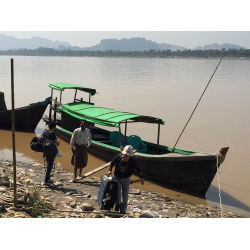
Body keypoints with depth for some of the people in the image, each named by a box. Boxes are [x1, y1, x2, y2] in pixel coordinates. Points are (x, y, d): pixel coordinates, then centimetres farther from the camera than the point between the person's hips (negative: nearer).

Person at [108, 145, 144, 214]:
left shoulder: (132, 161, -19)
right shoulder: (118, 157, -18)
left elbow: (137, 169, -5)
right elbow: (112, 162, 2)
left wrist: (141, 178, -1)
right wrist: (110, 170, -9)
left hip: (126, 179, 0)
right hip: (117, 177, 0)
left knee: (125, 195, 3)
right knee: (117, 193, -9)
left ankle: (123, 209, 16)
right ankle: (118, 204, 22)